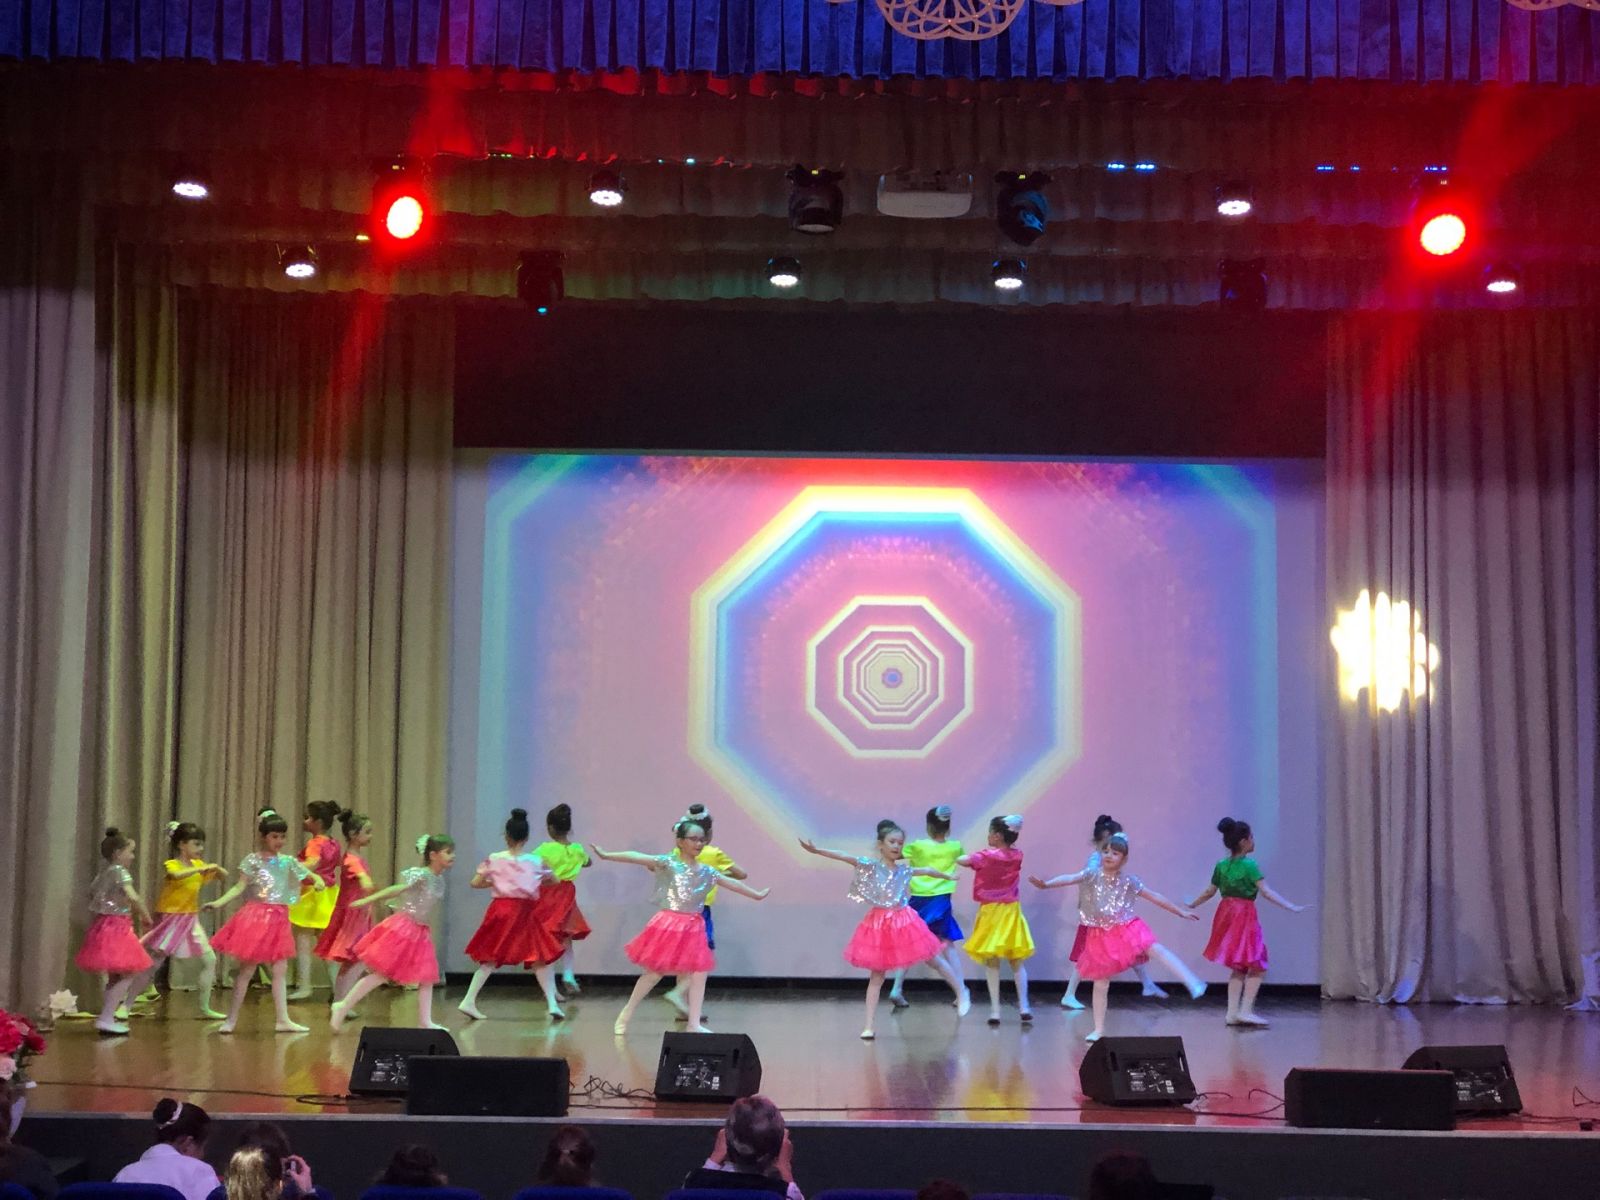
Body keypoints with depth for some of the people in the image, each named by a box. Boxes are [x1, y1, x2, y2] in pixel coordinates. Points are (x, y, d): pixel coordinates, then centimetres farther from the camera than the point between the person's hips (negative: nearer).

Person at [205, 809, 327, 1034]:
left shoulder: (288, 861, 7)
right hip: (256, 916, -5)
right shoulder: (252, 860, -4)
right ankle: (232, 1019, 7)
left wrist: (318, 880, -16)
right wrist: (219, 902, -21)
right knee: (247, 969, -1)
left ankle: (283, 1019, 12)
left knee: (281, 970, 7)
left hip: (279, 918, 5)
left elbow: (309, 875, 7)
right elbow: (239, 888, -8)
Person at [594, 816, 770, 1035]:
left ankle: (694, 1024, 8)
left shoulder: (706, 871, 7)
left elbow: (732, 883, 17)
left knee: (699, 972, 2)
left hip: (694, 926, 5)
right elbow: (637, 857, -17)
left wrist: (756, 894, 24)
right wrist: (607, 855, -21)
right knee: (655, 971, -1)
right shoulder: (668, 863, -9)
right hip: (669, 924, -5)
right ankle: (627, 1013, 17)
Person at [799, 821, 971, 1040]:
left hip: (903, 922, 2)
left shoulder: (904, 869, 4)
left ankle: (961, 992, 33)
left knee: (933, 960, 12)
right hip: (879, 925, -2)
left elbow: (926, 870, 23)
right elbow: (844, 857, -20)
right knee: (876, 976, 2)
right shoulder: (871, 865, -7)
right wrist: (817, 850, -32)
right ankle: (869, 1026, 4)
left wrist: (947, 875, 38)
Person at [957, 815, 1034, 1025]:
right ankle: (1023, 1006, 5)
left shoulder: (987, 856, -13)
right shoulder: (1017, 856, 0)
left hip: (991, 911, -4)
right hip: (1012, 911, 4)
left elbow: (961, 860, -10)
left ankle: (995, 1009, -1)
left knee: (992, 962, 2)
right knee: (1017, 962, 11)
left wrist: (966, 857, 10)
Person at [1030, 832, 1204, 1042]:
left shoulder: (1129, 881, -1)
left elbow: (1155, 897, 6)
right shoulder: (1092, 876, -4)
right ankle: (1098, 1029, 16)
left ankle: (1193, 983, -30)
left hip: (1127, 928, 0)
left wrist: (1180, 911, 9)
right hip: (1101, 935, 0)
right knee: (1101, 983, 5)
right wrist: (1046, 884, -38)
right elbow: (1070, 878, -20)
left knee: (1156, 949, -24)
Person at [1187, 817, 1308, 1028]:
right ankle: (1245, 1010, -7)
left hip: (1226, 914, 7)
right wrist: (1291, 907, -18)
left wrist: (1191, 905, 31)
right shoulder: (1249, 865, -11)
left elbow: (1210, 892, 15)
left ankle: (1233, 1012, 11)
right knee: (1257, 966, 0)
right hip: (1245, 915, -7)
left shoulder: (1221, 866, 8)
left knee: (1238, 967, 14)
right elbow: (1266, 892, -17)